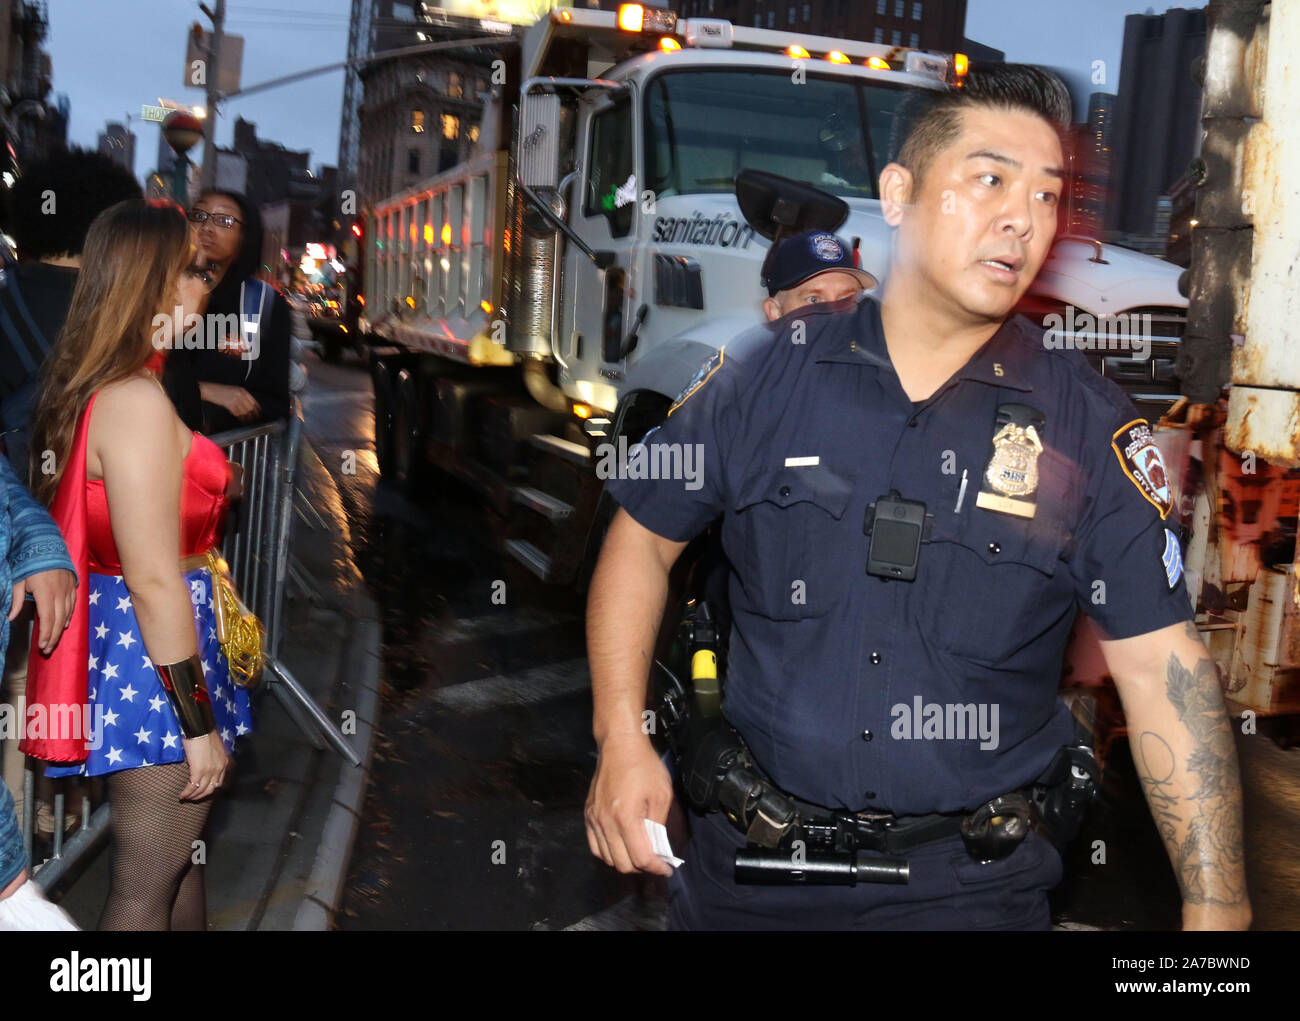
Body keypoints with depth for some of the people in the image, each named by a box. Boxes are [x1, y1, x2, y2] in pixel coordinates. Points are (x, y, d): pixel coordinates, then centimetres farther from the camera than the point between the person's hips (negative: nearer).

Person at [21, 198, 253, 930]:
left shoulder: (94, 392, 10)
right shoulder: (138, 402, -21)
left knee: (184, 849, 23)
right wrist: (198, 721, -19)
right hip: (154, 657, -10)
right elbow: (153, 580, -23)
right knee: (147, 890, 2)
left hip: (125, 643, 10)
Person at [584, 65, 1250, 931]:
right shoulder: (767, 373, -6)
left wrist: (1217, 909, -14)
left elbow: (1164, 666, -10)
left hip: (971, 882, -1)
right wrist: (622, 742, -4)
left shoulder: (1092, 428, -8)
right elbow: (644, 536, 4)